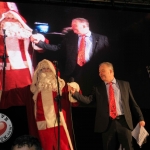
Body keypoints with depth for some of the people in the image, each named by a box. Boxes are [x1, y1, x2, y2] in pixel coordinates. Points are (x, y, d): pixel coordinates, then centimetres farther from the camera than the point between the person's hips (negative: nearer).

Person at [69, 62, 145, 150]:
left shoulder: (124, 84, 12)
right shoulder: (98, 88, 11)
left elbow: (132, 103, 12)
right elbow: (88, 100, -3)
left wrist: (140, 118, 8)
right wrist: (74, 93, -17)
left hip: (124, 121, -1)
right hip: (107, 123, 1)